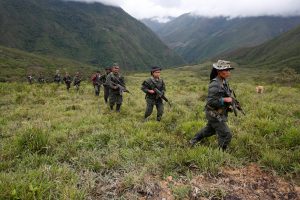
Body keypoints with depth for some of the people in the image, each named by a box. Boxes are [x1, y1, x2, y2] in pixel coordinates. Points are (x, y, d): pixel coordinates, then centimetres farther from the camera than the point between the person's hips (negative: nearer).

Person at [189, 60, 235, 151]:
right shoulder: (215, 85, -26)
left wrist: (228, 105, 3)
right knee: (226, 135, -4)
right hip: (215, 115, -10)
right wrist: (225, 100, -27)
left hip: (219, 113, 10)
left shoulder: (224, 81, 3)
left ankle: (193, 141, 42)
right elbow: (210, 102, -28)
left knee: (209, 130, 27)